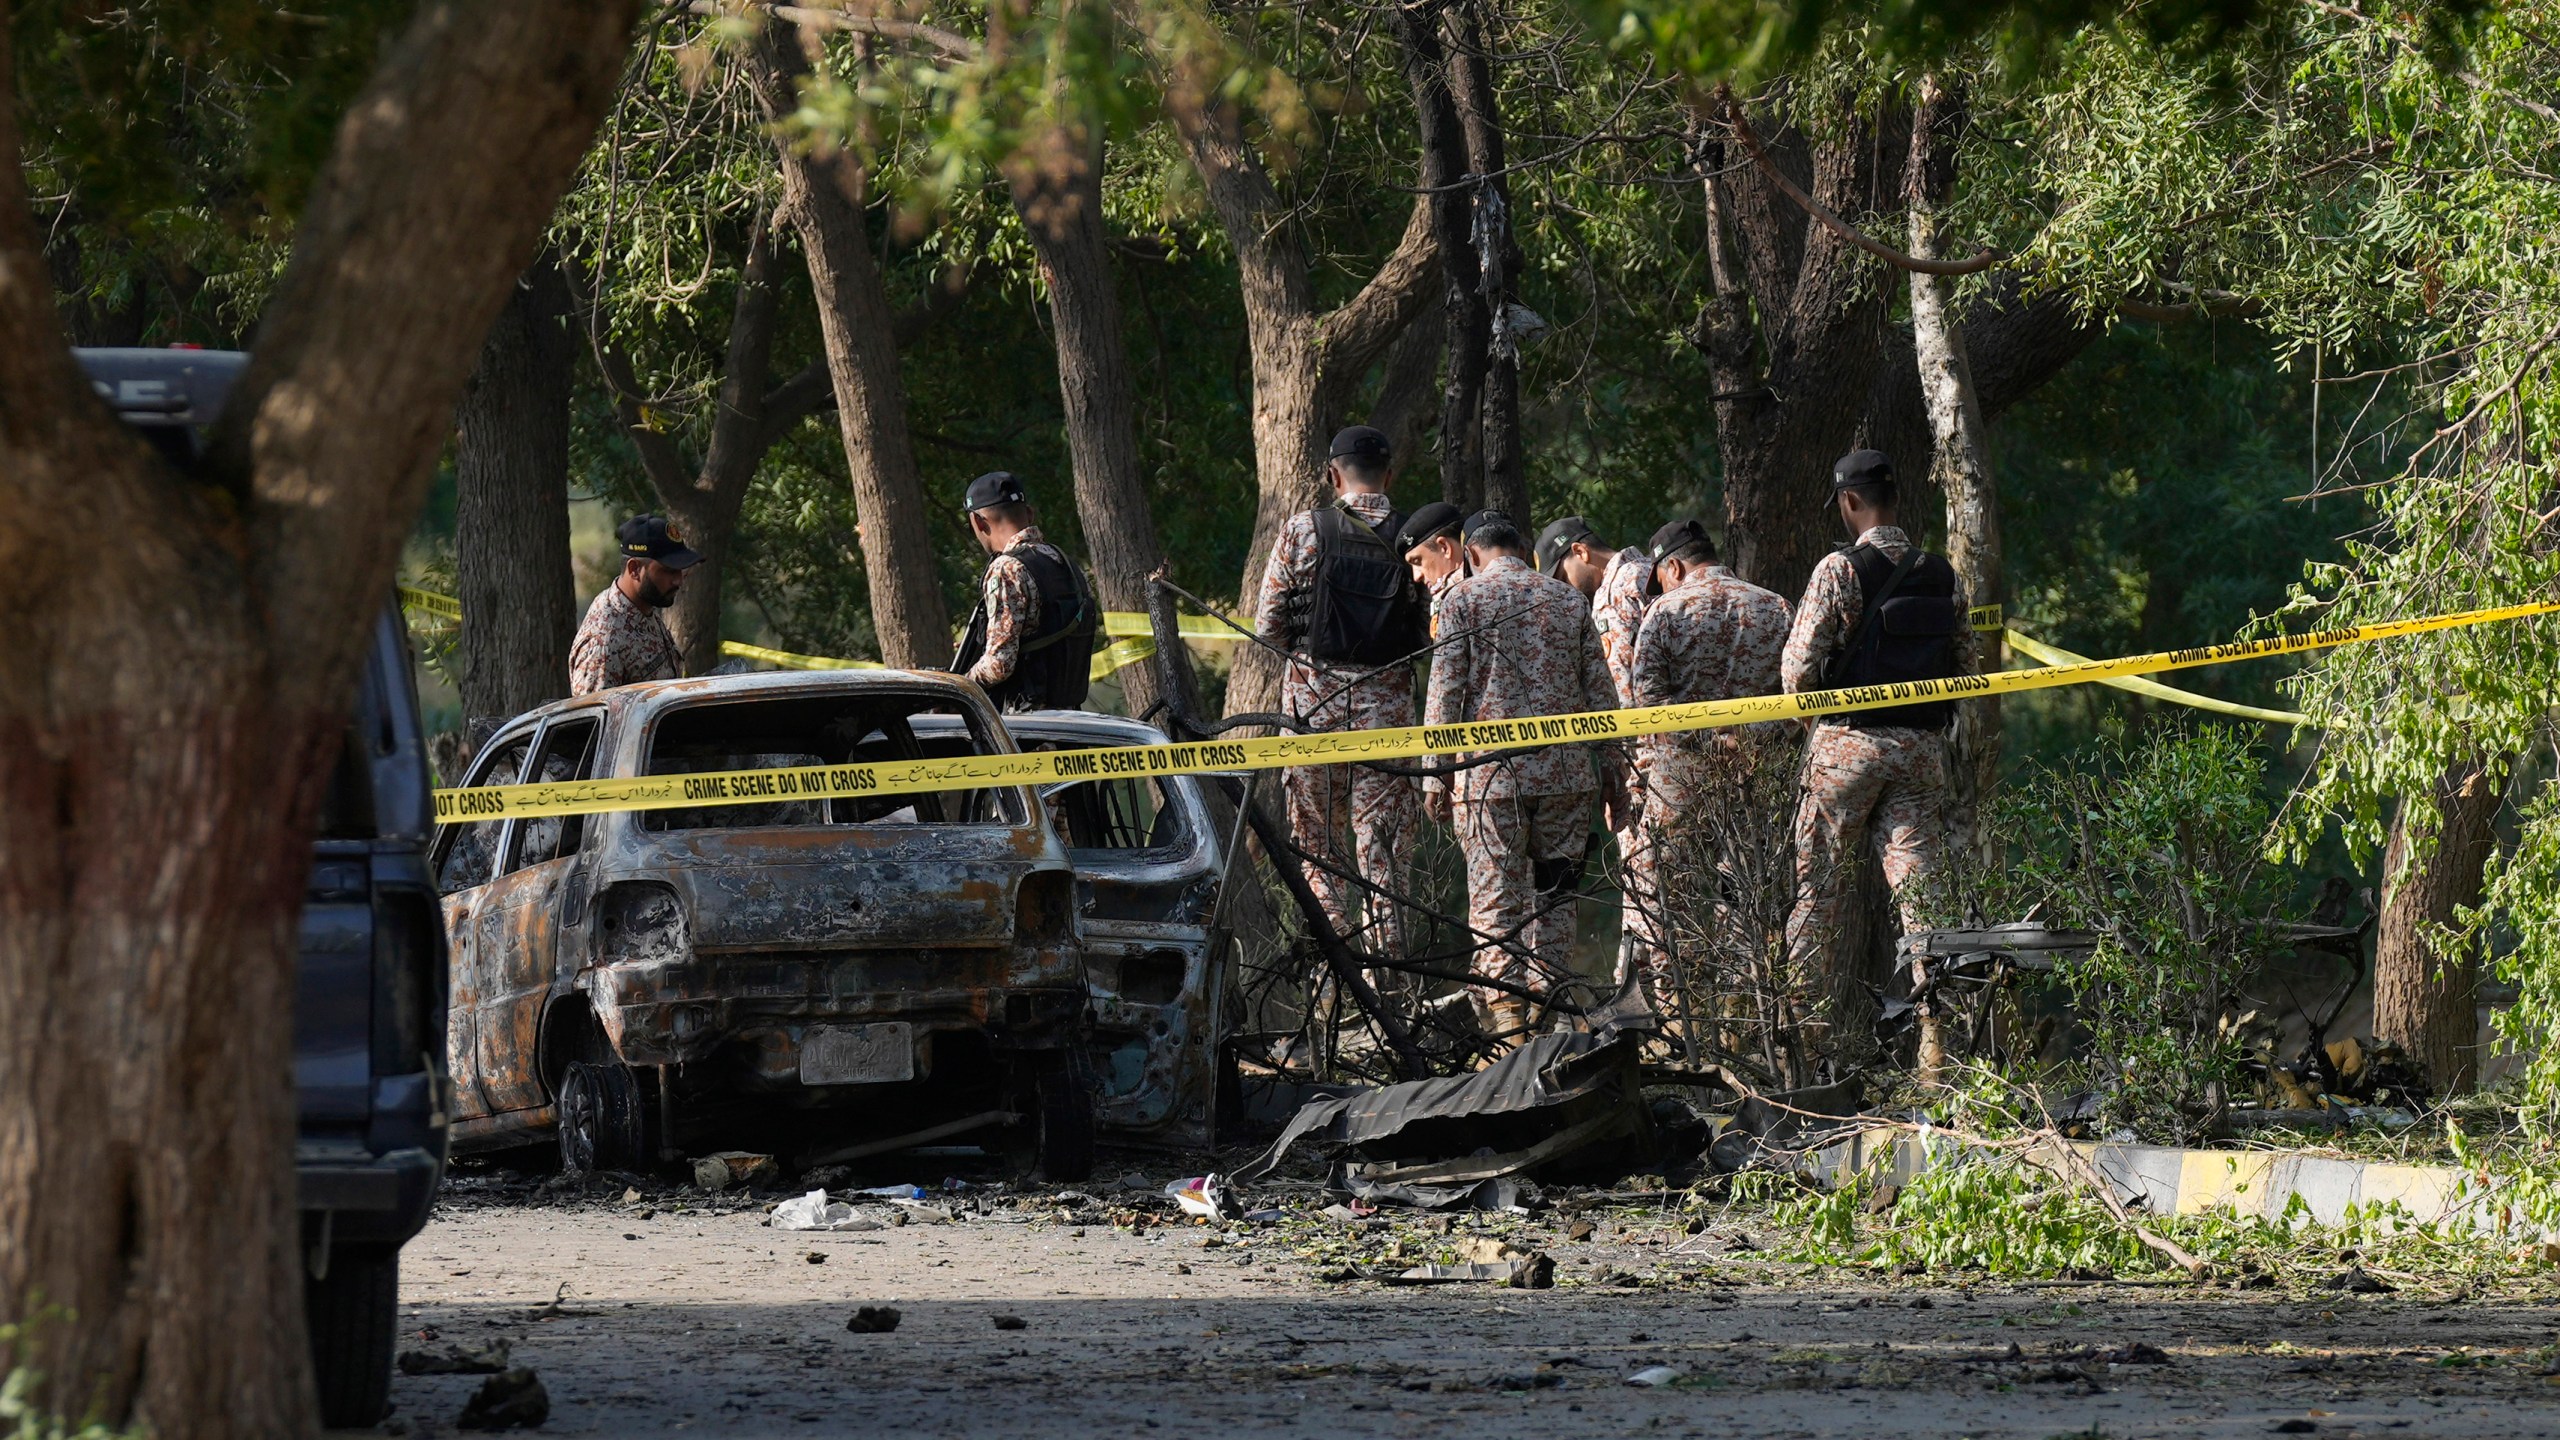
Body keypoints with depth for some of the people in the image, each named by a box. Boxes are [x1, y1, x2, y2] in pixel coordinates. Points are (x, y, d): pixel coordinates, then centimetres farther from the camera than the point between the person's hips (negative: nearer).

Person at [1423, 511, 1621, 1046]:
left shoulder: (1464, 598, 0)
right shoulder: (1570, 600, 10)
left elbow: (1445, 695, -4)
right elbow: (1601, 695, 10)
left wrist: (1435, 777, 1)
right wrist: (1613, 772, 17)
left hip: (1490, 775, -3)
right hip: (1565, 773, 3)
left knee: (1495, 906, -1)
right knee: (1554, 900, 11)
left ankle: (1509, 1026, -8)